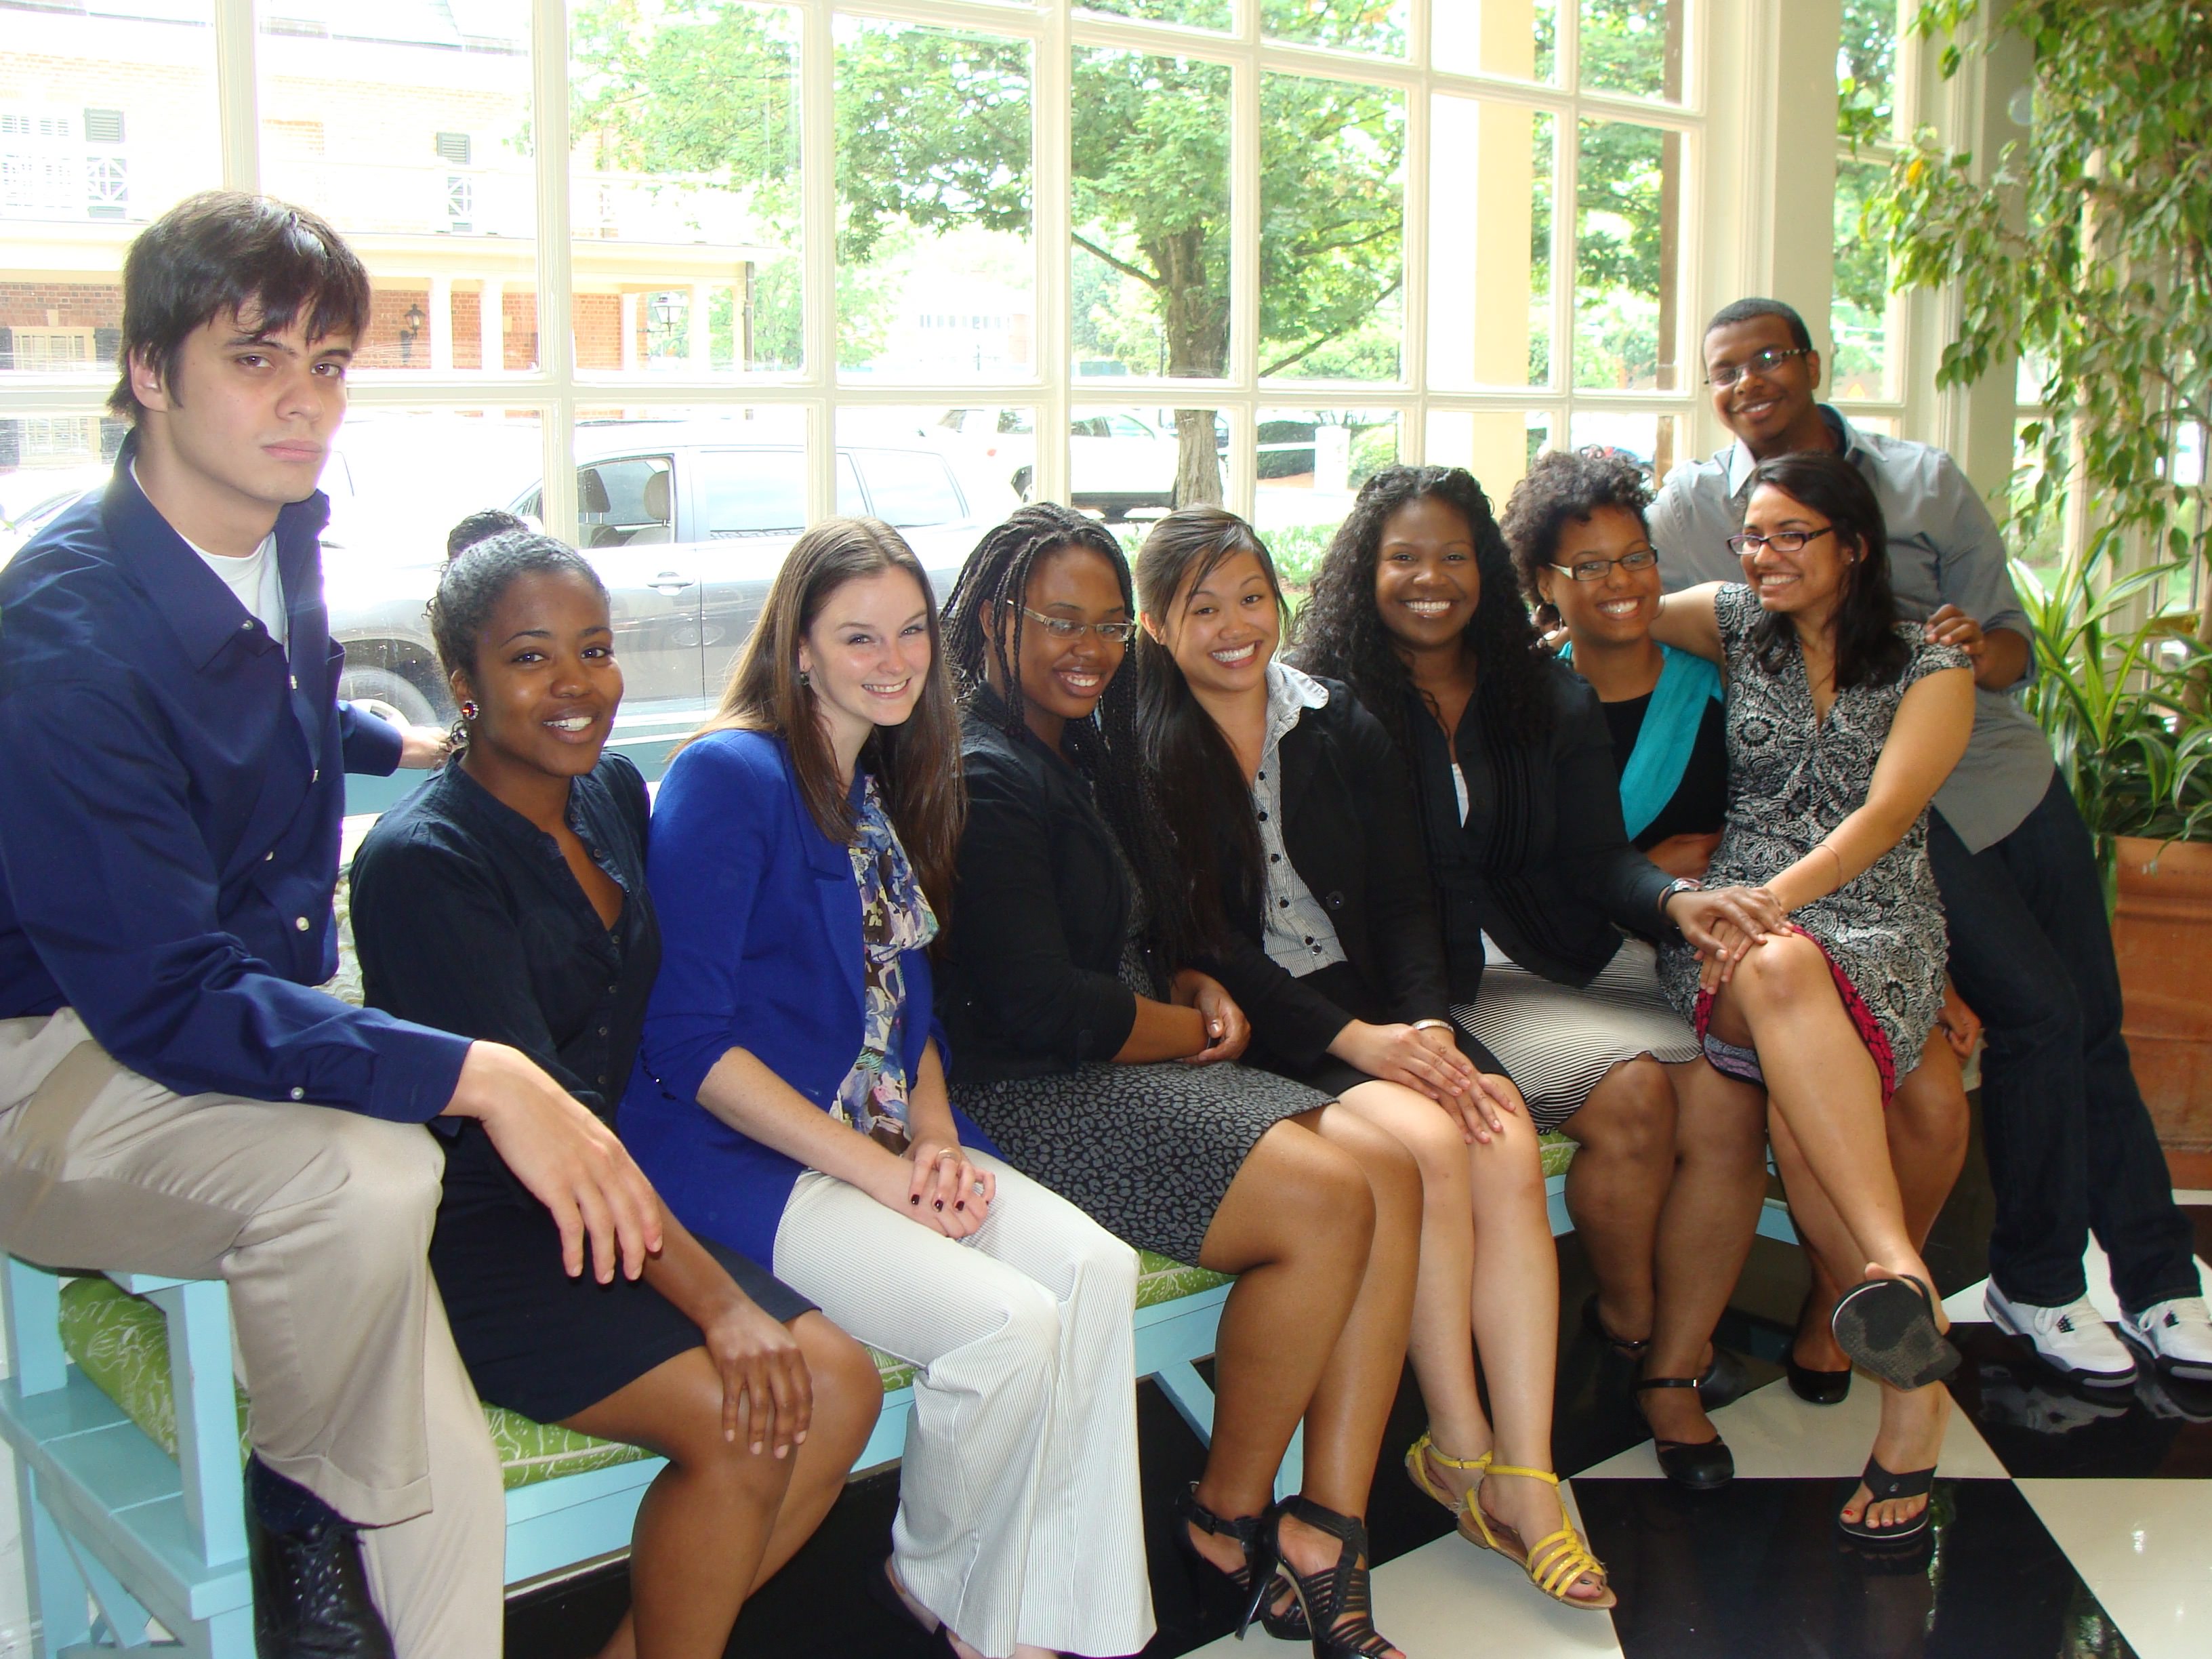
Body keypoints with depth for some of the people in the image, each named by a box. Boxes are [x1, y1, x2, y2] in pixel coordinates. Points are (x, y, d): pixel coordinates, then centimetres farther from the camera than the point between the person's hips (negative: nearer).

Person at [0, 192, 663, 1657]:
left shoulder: (281, 532, 3)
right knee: (355, 1175, -34)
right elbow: (160, 997, -28)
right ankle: (313, 1518, -7)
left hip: (268, 1024, 7)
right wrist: (474, 1075, -34)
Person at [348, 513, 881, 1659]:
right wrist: (716, 1301, -25)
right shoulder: (422, 862, -17)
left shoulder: (614, 795, 7)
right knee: (738, 1419, -24)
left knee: (839, 1387, -9)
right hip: (465, 1233, -7)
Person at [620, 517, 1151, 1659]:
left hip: (882, 1137, 7)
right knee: (1007, 1323, -25)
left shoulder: (888, 792, 16)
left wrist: (934, 1137, -2)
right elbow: (687, 1043, -15)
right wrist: (880, 1171, -18)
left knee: (1097, 1271, -17)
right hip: (742, 1156, -7)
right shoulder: (729, 776, -9)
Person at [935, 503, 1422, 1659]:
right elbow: (1041, 1007, -18)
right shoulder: (982, 777, -12)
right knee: (1324, 1201, -24)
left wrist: (1199, 988, 3)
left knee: (1389, 1169, -13)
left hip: (1136, 1072, 9)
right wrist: (1194, 1034, -4)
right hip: (1023, 1098, -9)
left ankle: (1324, 1542, -14)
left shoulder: (1086, 754, 18)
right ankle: (1226, 1523, -3)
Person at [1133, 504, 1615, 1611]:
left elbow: (1405, 899, 9)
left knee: (1509, 1145, -22)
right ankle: (1459, 1451, -12)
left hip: (1380, 1006, 5)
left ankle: (1525, 1478, -20)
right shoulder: (1144, 757, -3)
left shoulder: (1341, 726, 12)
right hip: (1256, 1031, -4)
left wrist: (1426, 1025, -10)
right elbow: (1194, 948, -10)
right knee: (1425, 1143, -28)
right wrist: (1352, 1038, -18)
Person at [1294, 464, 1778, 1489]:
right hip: (1444, 984, -5)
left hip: (1571, 959, 5)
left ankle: (1672, 1375, -5)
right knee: (1628, 1093, -25)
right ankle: (1629, 1316, 5)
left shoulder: (1548, 696, 13)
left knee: (1725, 1099, -19)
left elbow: (1597, 858, 5)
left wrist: (1676, 899, -16)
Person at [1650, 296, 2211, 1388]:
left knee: (2092, 1024, 5)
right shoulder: (1692, 508, 1)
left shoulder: (1925, 480, 6)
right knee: (2037, 1010, -15)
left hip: (2005, 773, 4)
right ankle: (2036, 1284, 4)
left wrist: (1980, 649, -17)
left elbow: (2014, 644, 6)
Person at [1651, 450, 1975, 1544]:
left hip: (1877, 930, -1)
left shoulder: (1930, 670, 8)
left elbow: (1885, 814, -6)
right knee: (1779, 978, -37)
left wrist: (1776, 898, -21)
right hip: (1734, 922, 1)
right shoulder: (1738, 626, 17)